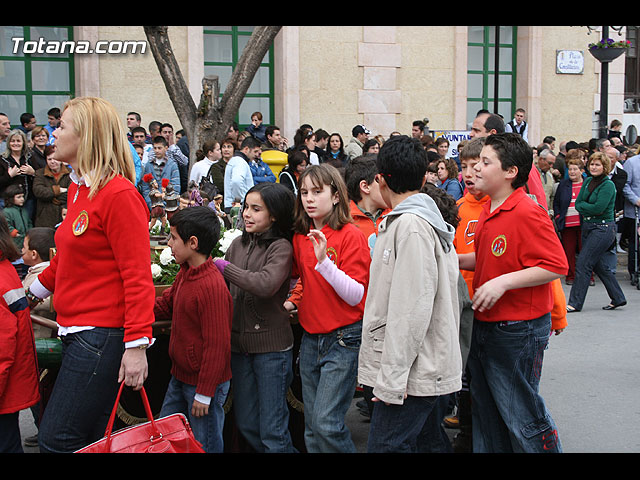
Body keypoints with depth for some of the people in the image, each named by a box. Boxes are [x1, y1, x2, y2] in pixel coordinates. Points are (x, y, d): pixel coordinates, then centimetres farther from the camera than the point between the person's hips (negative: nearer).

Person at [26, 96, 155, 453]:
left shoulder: (119, 195, -14)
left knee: (57, 442, -6)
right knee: (89, 440, 16)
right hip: (79, 331, 9)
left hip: (104, 336, -9)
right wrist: (36, 291, 40)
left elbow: (137, 276, -18)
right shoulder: (78, 189, 14)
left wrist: (137, 344, -23)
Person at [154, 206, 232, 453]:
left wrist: (204, 393, -19)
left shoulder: (212, 287, -26)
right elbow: (167, 304, 22)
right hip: (180, 377, 9)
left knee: (206, 445, 6)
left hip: (204, 383, -9)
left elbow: (216, 344, -24)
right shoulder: (185, 273, 4)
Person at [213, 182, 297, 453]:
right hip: (239, 342, 6)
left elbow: (266, 284, -26)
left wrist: (224, 267, -18)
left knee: (272, 432, 1)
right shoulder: (238, 244, 7)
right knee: (245, 425, 16)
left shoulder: (281, 247, -9)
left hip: (271, 345, -6)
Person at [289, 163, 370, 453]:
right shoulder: (300, 237, 7)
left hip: (343, 339, -6)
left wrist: (324, 261, -27)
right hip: (310, 338, 6)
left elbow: (356, 295, -19)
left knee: (326, 423, -10)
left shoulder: (350, 236, -11)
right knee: (311, 425, 12)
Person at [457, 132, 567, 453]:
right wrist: (457, 259, 7)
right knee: (485, 411, 19)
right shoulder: (488, 211, 9)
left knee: (521, 414, 2)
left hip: (518, 330, -9)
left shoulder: (527, 213, -19)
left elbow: (556, 266, -23)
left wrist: (502, 282, -27)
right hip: (484, 325, 9)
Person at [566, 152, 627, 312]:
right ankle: (618, 298, 26)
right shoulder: (587, 181, 10)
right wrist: (589, 208, -14)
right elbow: (578, 204, 3)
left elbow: (598, 208, -22)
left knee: (583, 264, -10)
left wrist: (583, 205, -8)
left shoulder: (608, 185, -12)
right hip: (588, 227, 8)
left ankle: (575, 303, -4)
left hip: (603, 228, -8)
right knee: (600, 266, 14)